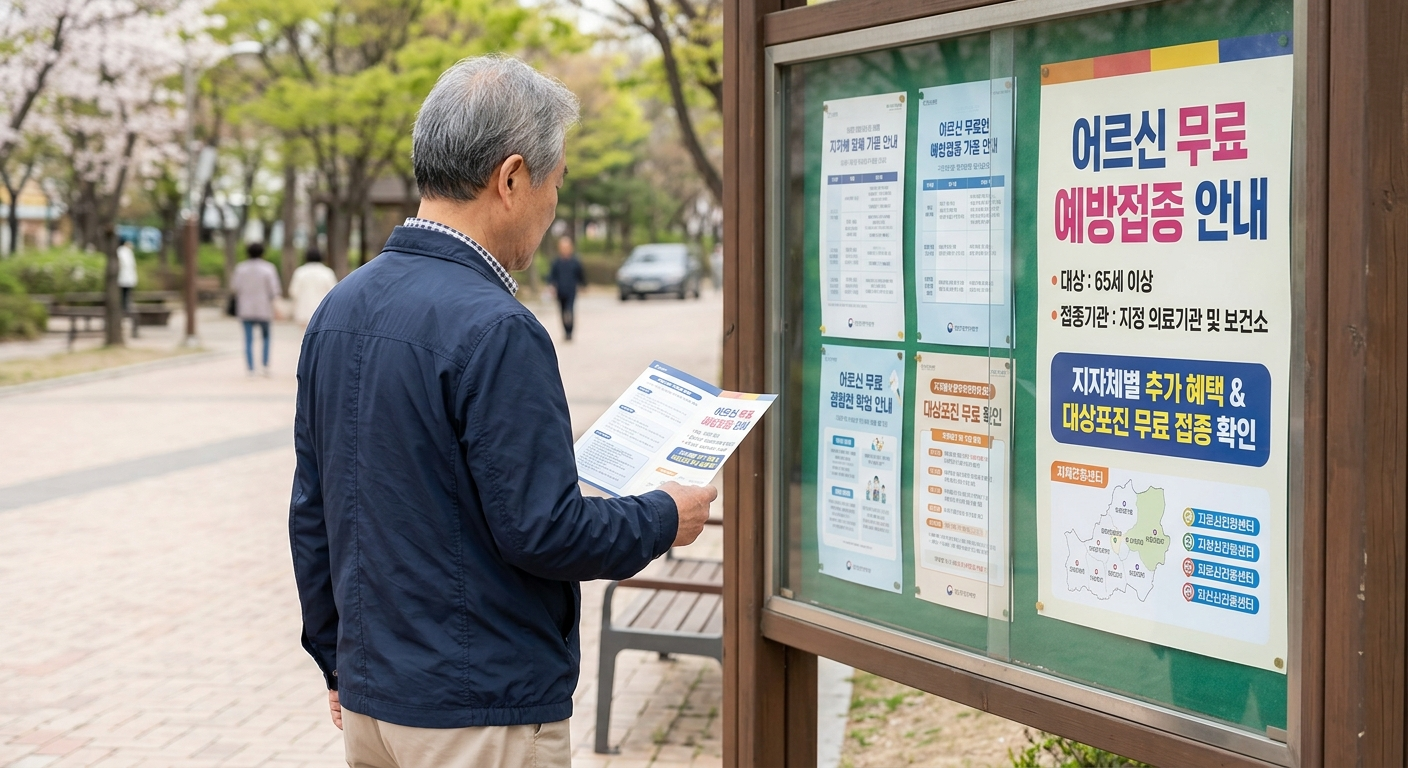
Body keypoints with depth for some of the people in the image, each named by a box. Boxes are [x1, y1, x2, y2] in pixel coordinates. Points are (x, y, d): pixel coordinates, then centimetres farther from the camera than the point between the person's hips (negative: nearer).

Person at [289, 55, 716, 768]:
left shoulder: (338, 307, 5)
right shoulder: (496, 332, -21)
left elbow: (311, 514, 11)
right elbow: (542, 530, -20)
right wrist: (664, 519, -3)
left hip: (369, 698, 8)